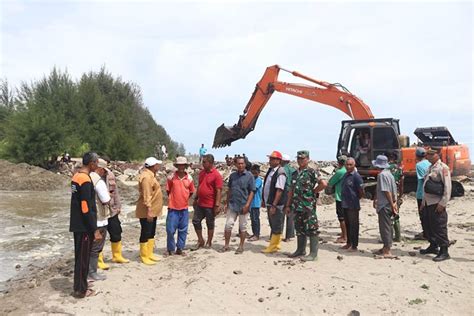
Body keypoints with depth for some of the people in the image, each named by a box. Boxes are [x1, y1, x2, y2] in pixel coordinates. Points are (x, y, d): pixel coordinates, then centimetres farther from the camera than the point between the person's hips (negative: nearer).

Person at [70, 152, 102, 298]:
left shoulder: (76, 177, 9)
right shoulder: (85, 180, -21)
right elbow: (86, 208, -23)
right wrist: (95, 229, -18)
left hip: (77, 224, 9)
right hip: (84, 226, -9)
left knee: (80, 256, 17)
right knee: (83, 257, 2)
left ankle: (81, 285, 28)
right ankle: (80, 290, 12)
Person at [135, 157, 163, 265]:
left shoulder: (151, 175, 12)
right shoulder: (146, 177, -20)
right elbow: (146, 195, -25)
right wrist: (148, 210, -26)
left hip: (153, 211, 10)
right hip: (146, 212, -10)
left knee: (151, 233, 16)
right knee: (145, 233, -1)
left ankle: (149, 254, 25)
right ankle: (144, 257, 9)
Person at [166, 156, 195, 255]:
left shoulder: (189, 178, 0)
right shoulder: (171, 177, -5)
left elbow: (191, 192, 11)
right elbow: (168, 190, 6)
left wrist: (183, 199, 8)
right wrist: (173, 199, 8)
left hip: (184, 208, 2)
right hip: (173, 208, -2)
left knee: (183, 230, 10)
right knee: (170, 230, 0)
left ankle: (180, 248, 23)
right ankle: (170, 249, 16)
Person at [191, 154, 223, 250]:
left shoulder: (216, 175, -15)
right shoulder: (202, 173, 8)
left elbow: (218, 191, -17)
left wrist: (217, 205, -20)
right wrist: (195, 199, 16)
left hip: (210, 205, -7)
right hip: (200, 204, 7)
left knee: (210, 224, 7)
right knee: (196, 221, 9)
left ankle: (209, 242, 22)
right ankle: (200, 241, 25)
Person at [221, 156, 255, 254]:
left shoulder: (249, 176, -5)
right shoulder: (232, 175, 7)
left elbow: (252, 191, -7)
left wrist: (247, 205, -15)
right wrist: (227, 203, 11)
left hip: (243, 206, -3)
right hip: (232, 205, 4)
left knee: (243, 227, 7)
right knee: (228, 225, 4)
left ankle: (241, 246, 19)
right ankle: (226, 245, 16)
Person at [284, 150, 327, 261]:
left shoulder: (312, 172, -7)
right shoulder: (295, 173, 14)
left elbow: (324, 184, -19)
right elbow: (292, 190, 17)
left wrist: (313, 192, -8)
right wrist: (288, 205, 14)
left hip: (308, 206, -7)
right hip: (297, 206, 7)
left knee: (311, 229, -1)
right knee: (299, 229, 14)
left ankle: (313, 253, 6)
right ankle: (301, 250, 26)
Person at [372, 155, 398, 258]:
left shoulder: (382, 175, -18)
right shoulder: (389, 173, 13)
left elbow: (387, 191, -21)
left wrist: (392, 205, -19)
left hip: (384, 205, -10)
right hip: (389, 204, 10)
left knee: (385, 227, -4)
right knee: (387, 226, 16)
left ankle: (387, 251, 0)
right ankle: (386, 248, 26)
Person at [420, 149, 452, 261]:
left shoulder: (443, 168, -12)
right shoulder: (431, 168, 16)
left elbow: (447, 187, -17)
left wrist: (443, 203, -20)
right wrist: (423, 201, 19)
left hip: (437, 204, -9)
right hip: (428, 202, 9)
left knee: (440, 227, -4)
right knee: (429, 226, 16)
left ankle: (444, 252, 3)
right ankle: (433, 246, 31)